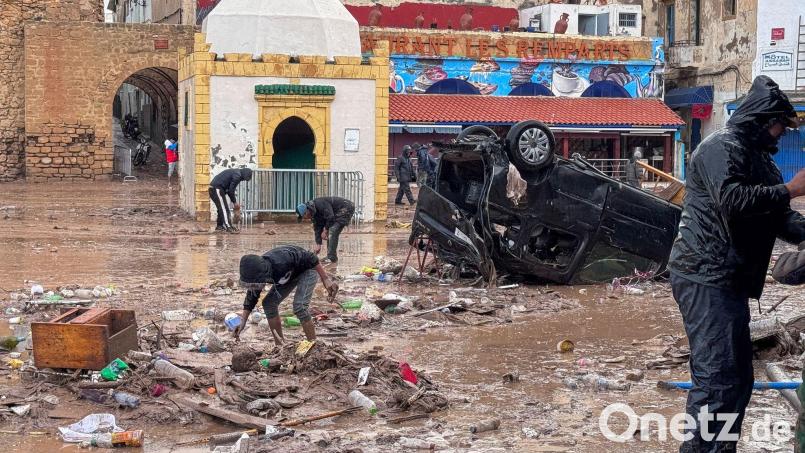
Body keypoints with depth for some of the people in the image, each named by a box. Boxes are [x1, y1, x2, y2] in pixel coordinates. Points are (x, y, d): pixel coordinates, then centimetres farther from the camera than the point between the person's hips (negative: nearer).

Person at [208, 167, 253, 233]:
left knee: (222, 208, 17)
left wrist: (234, 202, 16)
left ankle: (219, 226, 23)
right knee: (224, 208, -10)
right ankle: (228, 227, -14)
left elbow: (229, 189, 21)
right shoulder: (237, 176, -14)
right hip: (217, 188, -10)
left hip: (213, 188, 10)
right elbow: (231, 190, -15)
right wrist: (235, 202, -3)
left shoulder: (236, 173, 17)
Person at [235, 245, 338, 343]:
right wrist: (242, 322, -14)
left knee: (299, 306, -24)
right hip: (290, 274, 7)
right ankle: (280, 345, 7)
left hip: (307, 269, -7)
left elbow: (311, 258, -31)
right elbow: (251, 298, -6)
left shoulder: (281, 262, -42)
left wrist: (325, 280, -30)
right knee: (268, 303, -2)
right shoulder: (256, 274, -21)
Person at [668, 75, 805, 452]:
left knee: (738, 377, 14)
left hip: (728, 281, 11)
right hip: (706, 278, -11)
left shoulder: (757, 157, 22)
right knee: (718, 376, -14)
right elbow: (732, 199, -27)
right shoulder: (722, 147, -10)